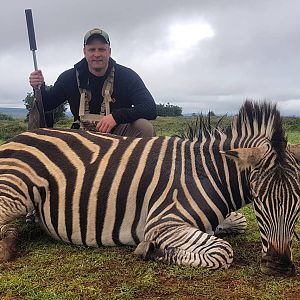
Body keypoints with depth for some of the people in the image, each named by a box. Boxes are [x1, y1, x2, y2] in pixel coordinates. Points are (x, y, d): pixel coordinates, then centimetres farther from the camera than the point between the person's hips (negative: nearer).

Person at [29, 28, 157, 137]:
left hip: (117, 133, -2)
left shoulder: (127, 76, -7)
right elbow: (47, 104, 13)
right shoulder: (69, 77, 0)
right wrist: (40, 88, -10)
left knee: (144, 127, -31)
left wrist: (116, 116, -29)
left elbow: (151, 109, -17)